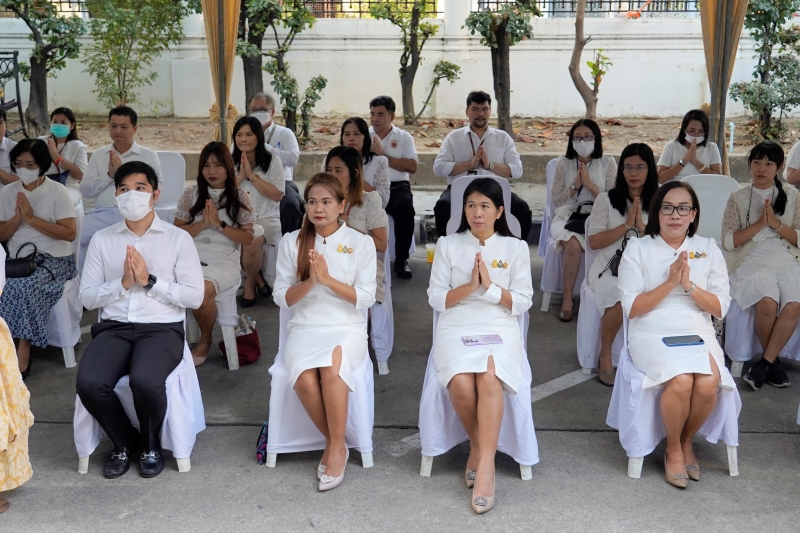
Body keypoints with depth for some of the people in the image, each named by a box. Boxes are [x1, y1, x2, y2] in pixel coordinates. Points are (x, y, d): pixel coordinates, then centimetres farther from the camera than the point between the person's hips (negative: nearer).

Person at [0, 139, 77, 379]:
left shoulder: (56, 191, -3)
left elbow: (69, 233, -11)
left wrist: (31, 218, -13)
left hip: (53, 259, -4)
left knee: (22, 287, -31)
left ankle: (22, 353, -20)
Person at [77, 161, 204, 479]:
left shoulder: (178, 238, 5)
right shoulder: (102, 240, 12)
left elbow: (194, 297, -1)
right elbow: (87, 297, 7)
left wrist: (150, 280, -11)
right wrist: (123, 283, -10)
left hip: (162, 328, -2)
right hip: (114, 328, 3)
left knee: (145, 381, -33)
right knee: (89, 383, -27)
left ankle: (150, 445, 2)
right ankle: (124, 442, 5)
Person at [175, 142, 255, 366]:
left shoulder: (240, 197, 6)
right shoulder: (191, 194, 12)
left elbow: (248, 238, 0)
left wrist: (219, 224, -8)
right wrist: (202, 224, -7)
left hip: (224, 262, -2)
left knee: (201, 290, -35)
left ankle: (205, 340, -4)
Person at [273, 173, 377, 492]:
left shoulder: (361, 243, 3)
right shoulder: (291, 243, 6)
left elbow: (366, 298, -4)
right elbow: (282, 298, 3)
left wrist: (328, 279, -15)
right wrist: (310, 281, -15)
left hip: (347, 327, -1)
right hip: (305, 328, 2)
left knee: (331, 371, -33)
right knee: (305, 380, -29)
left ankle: (336, 446, -12)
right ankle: (335, 444, -5)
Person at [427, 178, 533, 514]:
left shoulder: (516, 248, 10)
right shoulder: (448, 245, 10)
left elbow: (522, 302, 4)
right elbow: (435, 299, 4)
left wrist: (490, 286, -10)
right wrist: (469, 286, -11)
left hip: (500, 328, 0)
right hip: (456, 328, 1)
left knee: (489, 379, -33)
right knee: (461, 384, -30)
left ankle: (485, 465, -30)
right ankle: (478, 446, -3)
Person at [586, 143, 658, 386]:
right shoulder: (606, 199, 6)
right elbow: (594, 241, -3)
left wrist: (642, 227, -10)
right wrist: (627, 225, -9)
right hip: (610, 268, -2)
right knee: (620, 300, -34)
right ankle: (605, 358, -10)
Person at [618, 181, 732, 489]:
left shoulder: (709, 250, 8)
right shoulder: (638, 249, 1)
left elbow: (720, 308, 4)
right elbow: (631, 309, -5)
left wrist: (689, 285, -11)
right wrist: (669, 283, -14)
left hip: (698, 334, 3)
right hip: (652, 335, -2)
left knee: (708, 383, -28)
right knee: (680, 381, -31)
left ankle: (687, 441, 3)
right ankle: (673, 449, -3)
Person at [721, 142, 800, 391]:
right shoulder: (738, 197, 7)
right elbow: (728, 242, 0)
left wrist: (776, 224, -8)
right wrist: (759, 224, -10)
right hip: (751, 262, -2)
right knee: (767, 303, -31)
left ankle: (765, 362, -15)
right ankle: (773, 360, -6)